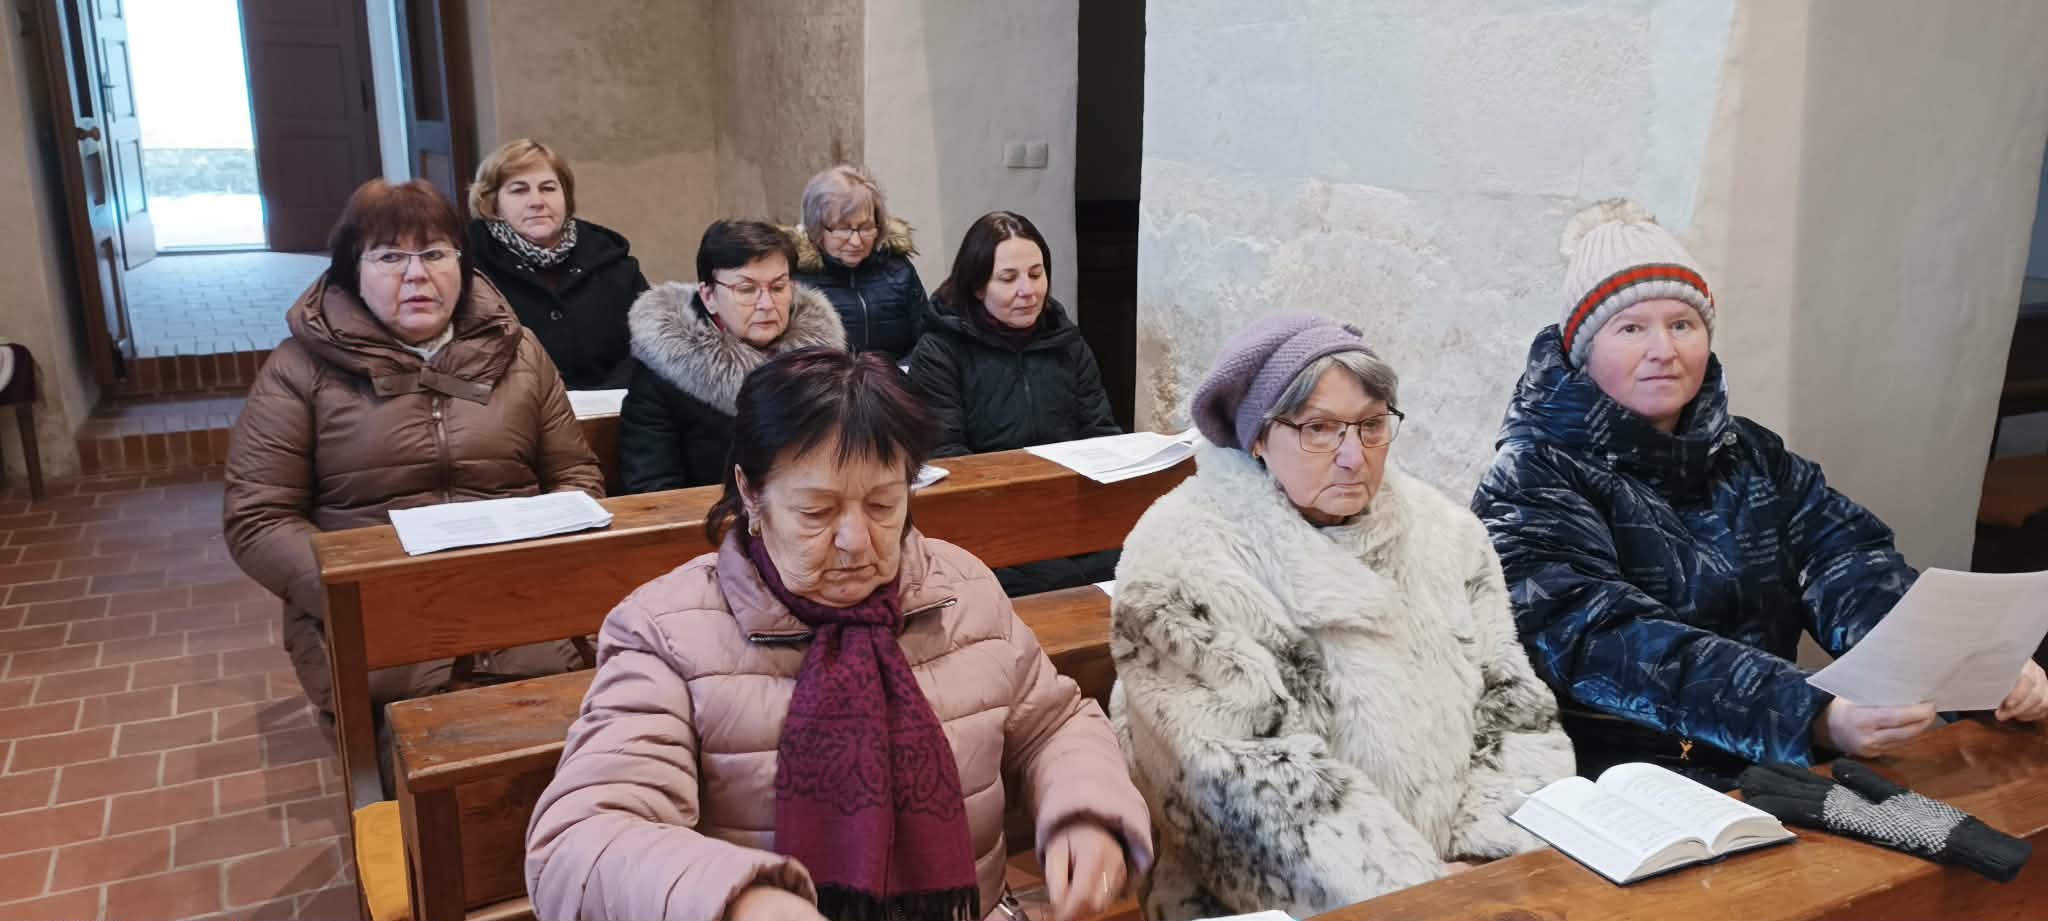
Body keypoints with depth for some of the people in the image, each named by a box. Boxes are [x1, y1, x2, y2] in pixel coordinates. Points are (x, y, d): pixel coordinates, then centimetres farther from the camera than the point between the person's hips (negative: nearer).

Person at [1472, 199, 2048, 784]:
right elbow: (1605, 644, -23)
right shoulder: (1535, 480, -9)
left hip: (1774, 768, 6)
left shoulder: (1752, 457, 11)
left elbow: (1853, 568, -3)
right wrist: (1814, 719, -34)